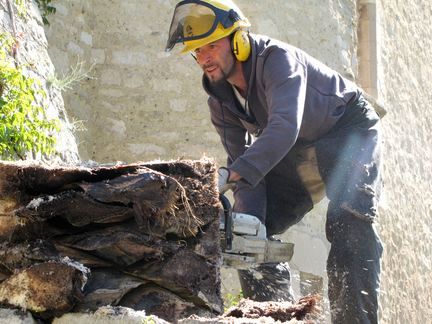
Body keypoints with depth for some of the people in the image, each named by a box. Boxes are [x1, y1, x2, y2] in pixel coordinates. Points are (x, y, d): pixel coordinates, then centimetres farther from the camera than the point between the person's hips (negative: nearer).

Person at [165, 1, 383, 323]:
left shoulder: (278, 58, -32)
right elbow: (243, 157, -10)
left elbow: (284, 127, -48)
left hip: (348, 131, -8)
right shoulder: (219, 96, -9)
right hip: (296, 152, 8)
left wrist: (229, 175, -60)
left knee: (349, 225, -27)